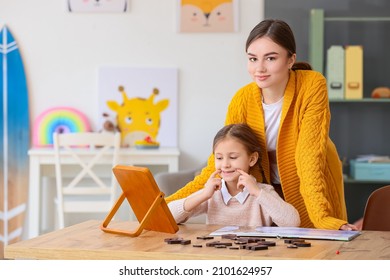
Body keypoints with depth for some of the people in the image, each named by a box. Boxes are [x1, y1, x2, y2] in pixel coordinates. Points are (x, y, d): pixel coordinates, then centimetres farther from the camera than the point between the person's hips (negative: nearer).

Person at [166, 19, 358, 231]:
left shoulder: (312, 86, -24)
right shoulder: (243, 100, -15)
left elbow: (310, 158, -29)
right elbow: (218, 165, -13)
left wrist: (323, 218, -41)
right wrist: (168, 203, -24)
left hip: (313, 193, -2)